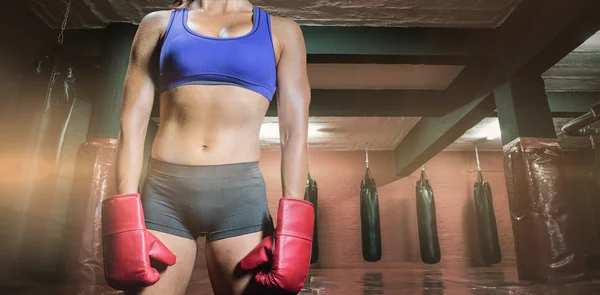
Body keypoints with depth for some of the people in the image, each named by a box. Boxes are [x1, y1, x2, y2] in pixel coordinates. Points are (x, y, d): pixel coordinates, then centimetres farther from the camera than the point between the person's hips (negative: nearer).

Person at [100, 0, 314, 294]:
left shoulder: (281, 31, 12)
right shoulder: (158, 24, 13)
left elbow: (295, 133, 3)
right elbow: (132, 122, 7)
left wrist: (291, 227, -8)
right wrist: (127, 220, -5)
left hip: (241, 196, 0)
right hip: (164, 192, 1)